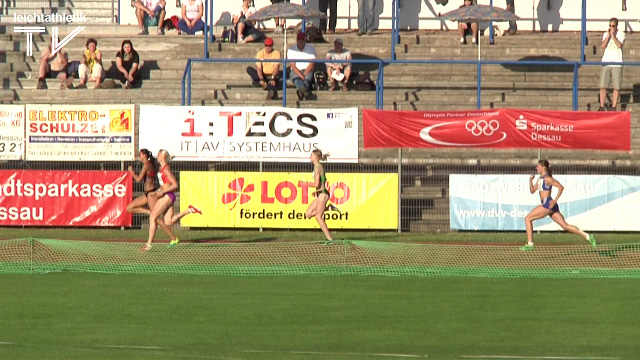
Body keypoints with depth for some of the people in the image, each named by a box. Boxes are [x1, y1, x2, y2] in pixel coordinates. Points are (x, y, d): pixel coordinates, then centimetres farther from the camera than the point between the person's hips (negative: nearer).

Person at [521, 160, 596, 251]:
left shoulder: (547, 178, -9)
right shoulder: (540, 179, 19)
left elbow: (561, 187, -15)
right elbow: (532, 190, 23)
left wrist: (555, 200, -20)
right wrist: (531, 180, 8)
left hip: (548, 204, -10)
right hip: (546, 205, 10)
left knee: (528, 219, -4)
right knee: (565, 226, 3)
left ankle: (530, 244, -5)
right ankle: (588, 237, -2)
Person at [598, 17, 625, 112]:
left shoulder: (621, 34, 3)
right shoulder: (606, 34, 12)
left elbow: (620, 45, -13)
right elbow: (603, 46, -2)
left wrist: (613, 35, -10)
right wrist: (608, 35, -8)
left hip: (617, 63, -2)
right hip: (606, 62, 2)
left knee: (617, 86, -3)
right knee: (603, 86, -4)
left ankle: (614, 106, 2)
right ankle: (602, 106, -1)